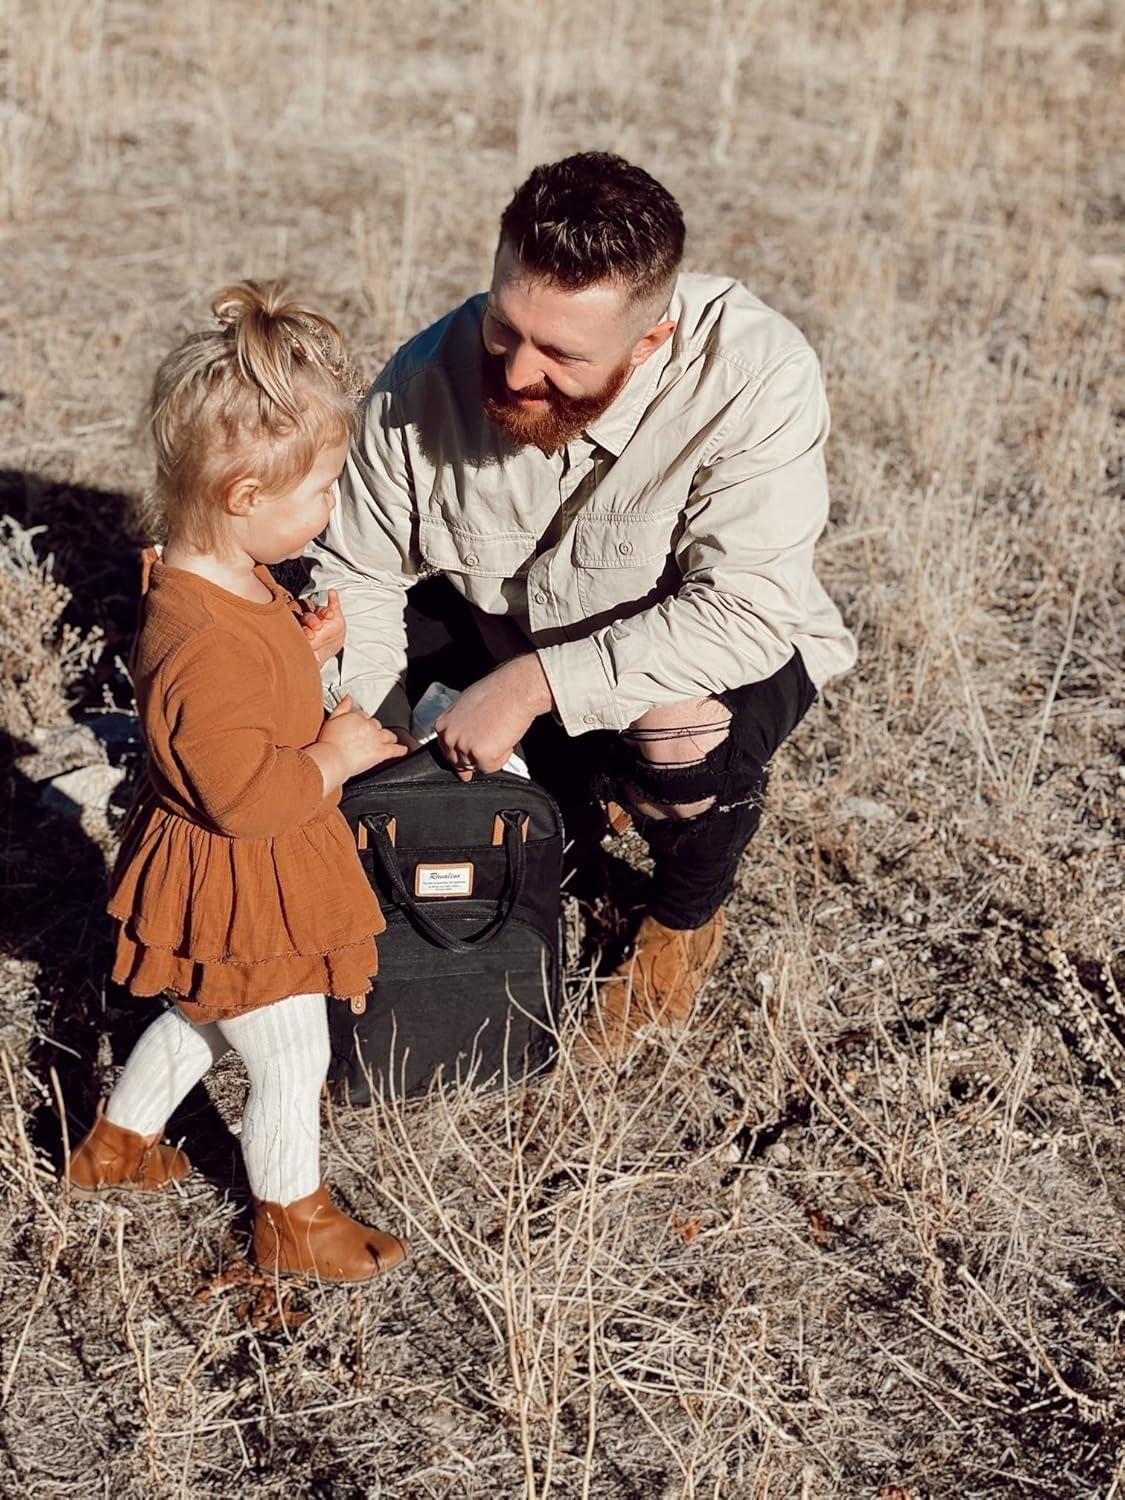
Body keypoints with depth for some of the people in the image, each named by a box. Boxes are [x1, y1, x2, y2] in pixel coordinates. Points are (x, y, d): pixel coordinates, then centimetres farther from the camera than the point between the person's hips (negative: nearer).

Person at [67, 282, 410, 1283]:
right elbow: (246, 795, -33)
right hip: (238, 898, -10)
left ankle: (117, 1144, 50)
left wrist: (307, 646, 1)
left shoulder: (229, 579, -3)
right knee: (292, 1061, 10)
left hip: (231, 880, 10)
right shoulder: (207, 647, -36)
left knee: (201, 1021, 30)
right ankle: (294, 1220, 32)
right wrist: (338, 754, -20)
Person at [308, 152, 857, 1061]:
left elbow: (741, 610, -37)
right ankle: (584, 785, 26)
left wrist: (533, 683, -40)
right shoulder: (429, 379, -22)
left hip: (720, 663, -3)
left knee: (680, 733, -36)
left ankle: (687, 919, 0)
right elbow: (357, 574, -11)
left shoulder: (757, 376, -33)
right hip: (505, 656, 4)